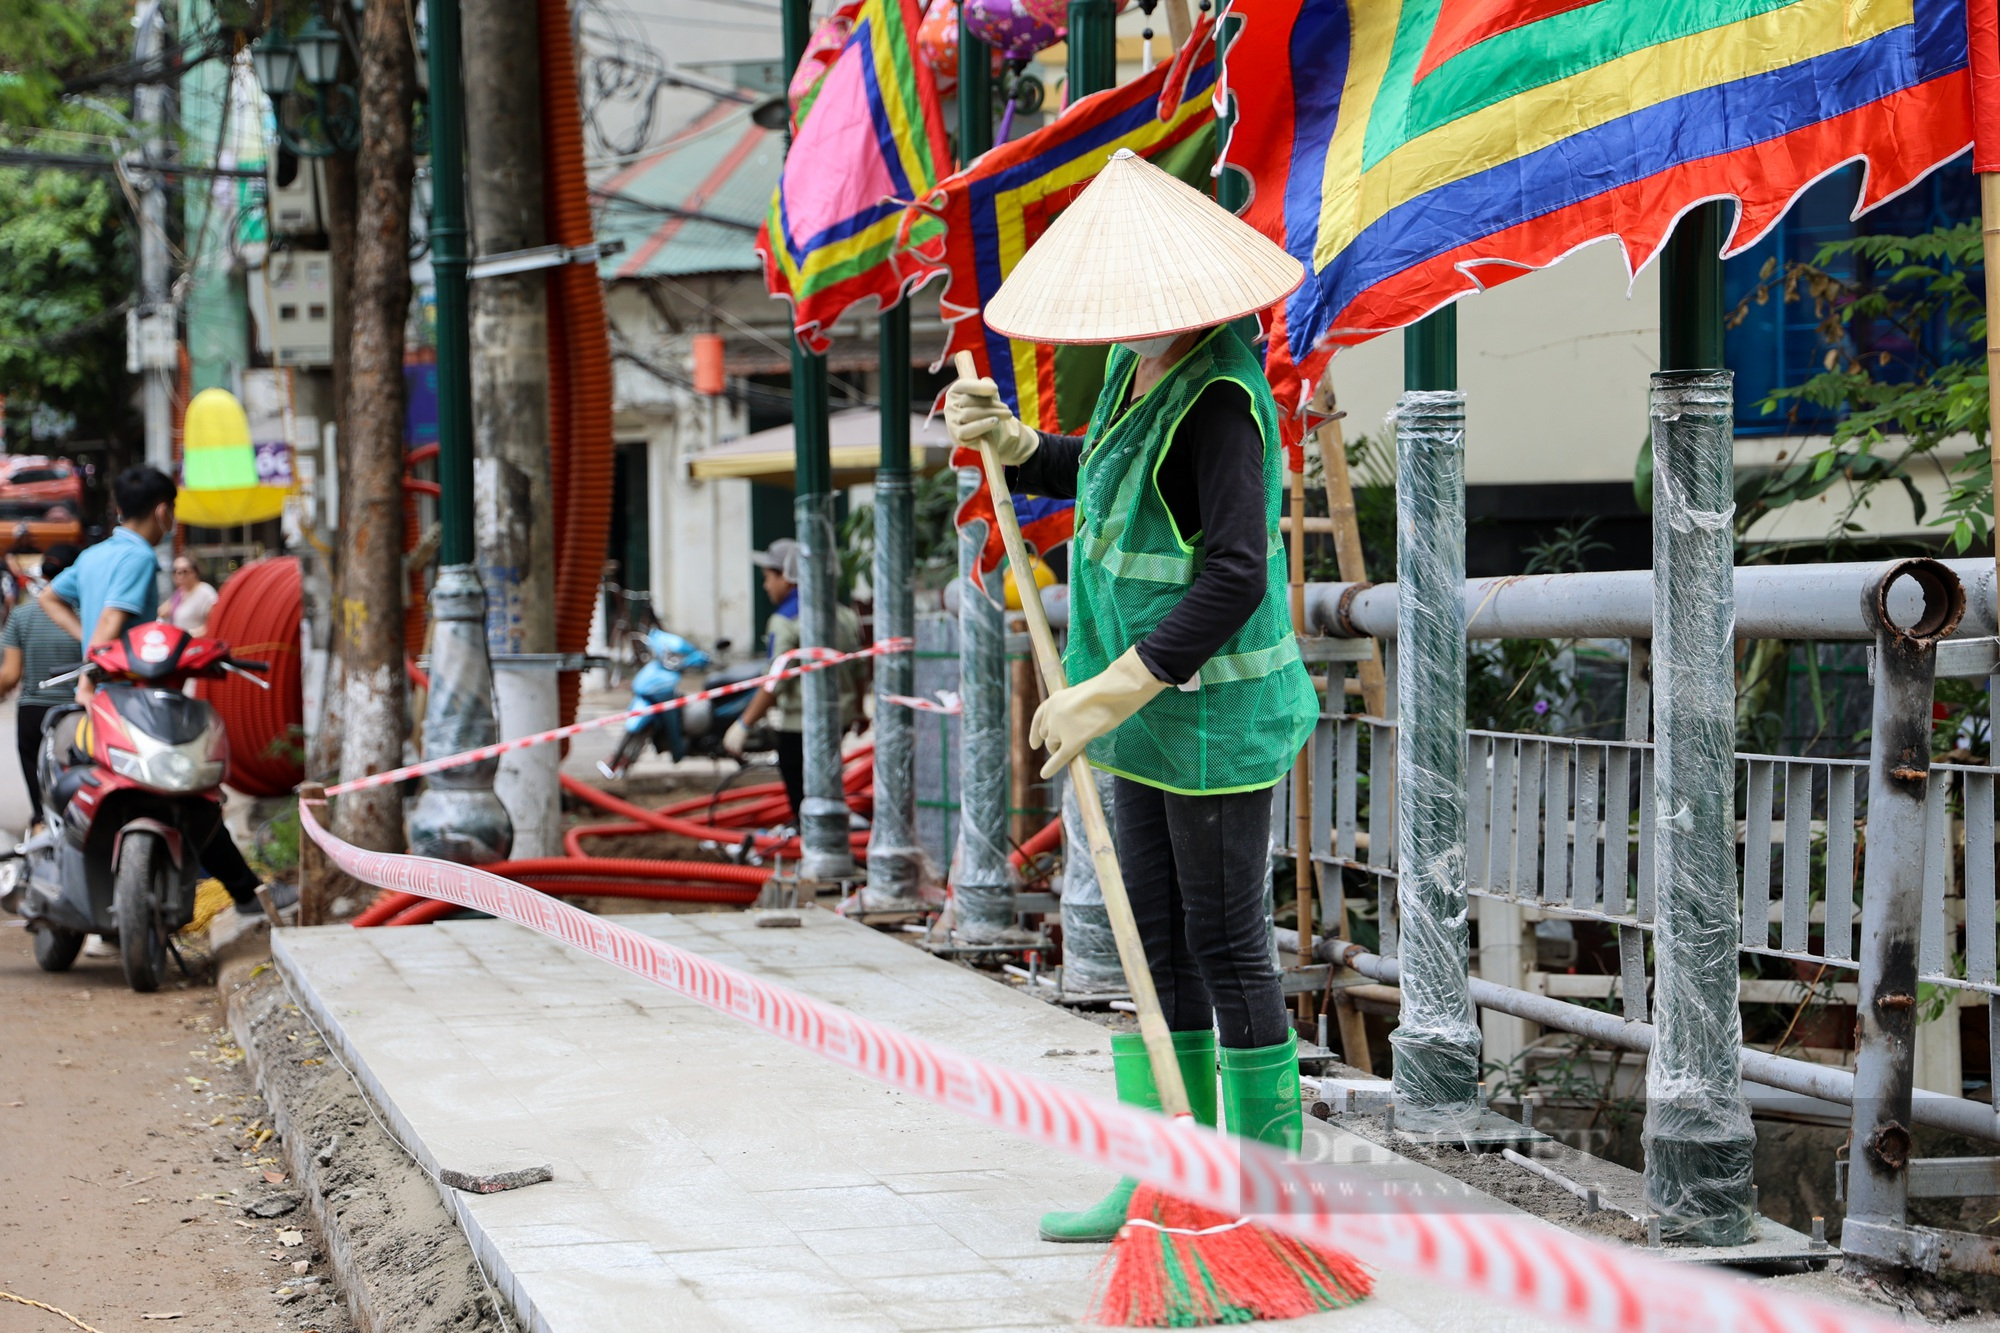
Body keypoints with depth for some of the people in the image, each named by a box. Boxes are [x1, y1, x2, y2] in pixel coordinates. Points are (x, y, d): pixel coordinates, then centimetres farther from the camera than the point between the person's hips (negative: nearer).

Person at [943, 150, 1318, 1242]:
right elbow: (1107, 477, 28)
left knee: (1226, 946, -2)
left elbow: (1235, 580, -28)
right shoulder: (1139, 367, 7)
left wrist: (1112, 692, -27)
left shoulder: (1221, 399, -21)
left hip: (1216, 713, -10)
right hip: (1152, 707, 10)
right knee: (1151, 942, 13)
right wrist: (1010, 441, 9)